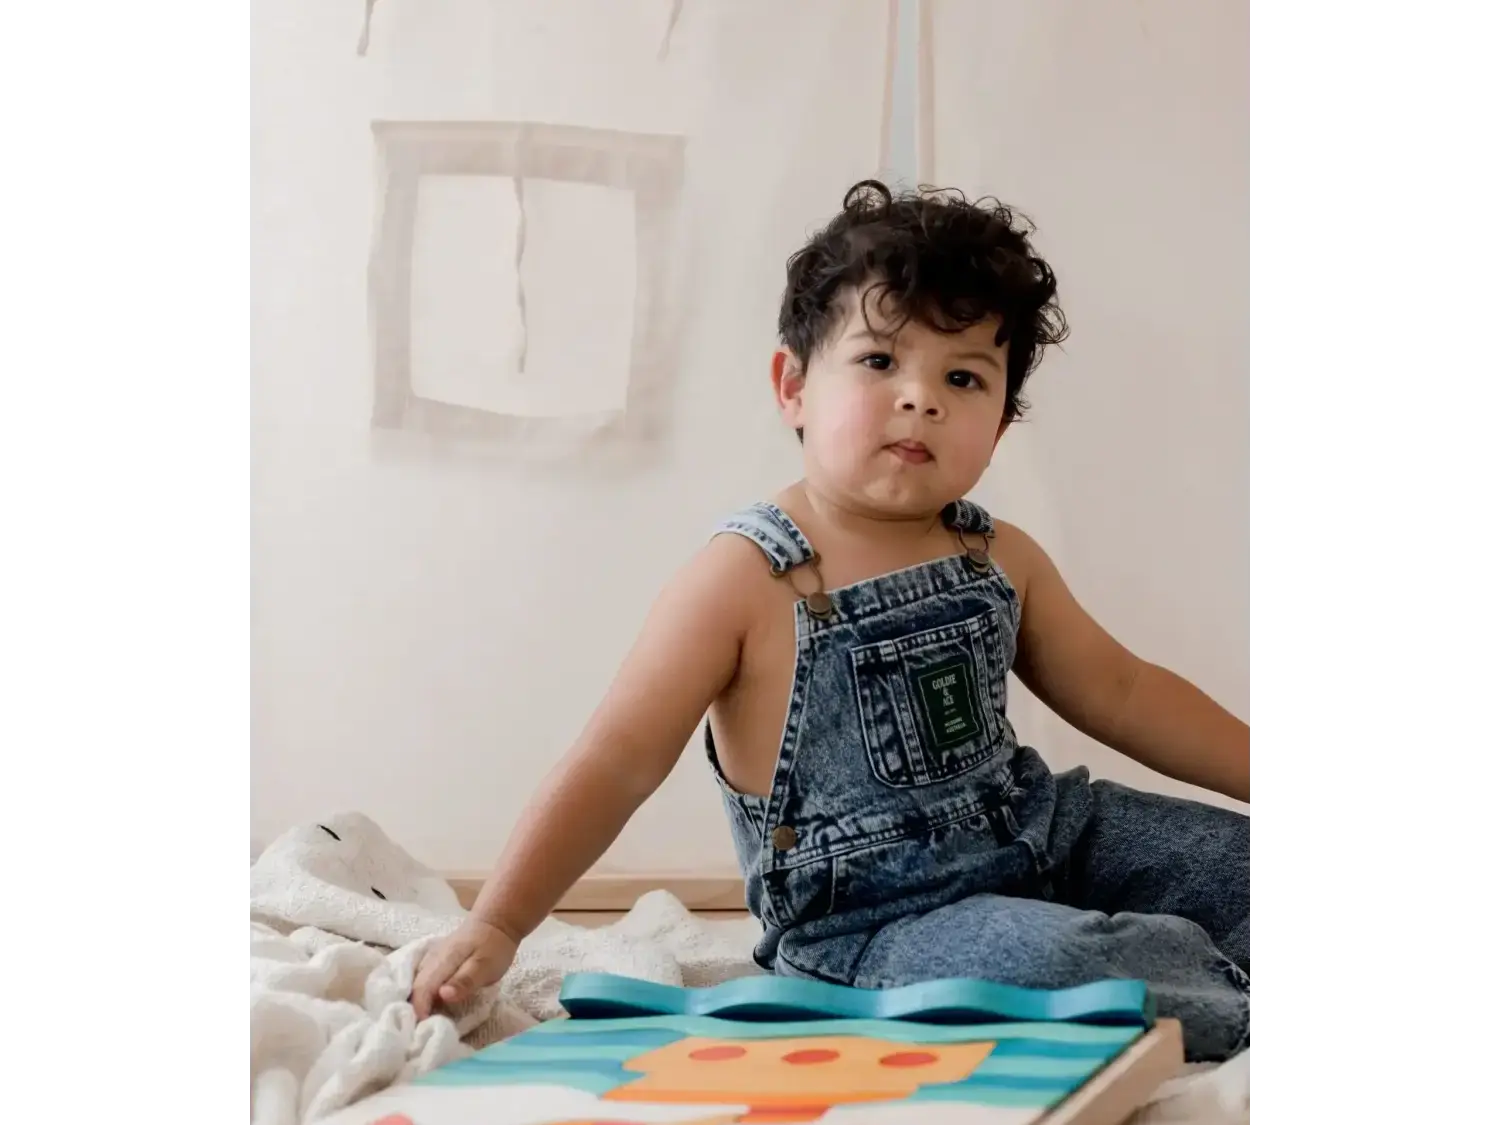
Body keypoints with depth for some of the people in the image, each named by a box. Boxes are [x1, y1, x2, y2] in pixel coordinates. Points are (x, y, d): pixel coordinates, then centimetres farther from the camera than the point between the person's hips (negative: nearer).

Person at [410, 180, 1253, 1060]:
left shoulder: (1000, 558, 4)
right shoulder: (746, 580, -14)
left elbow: (1117, 691, 16)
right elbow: (616, 764, -15)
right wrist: (496, 927, -22)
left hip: (1042, 833, 6)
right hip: (873, 918, -6)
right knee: (1049, 964, -33)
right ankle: (1235, 1004, -12)